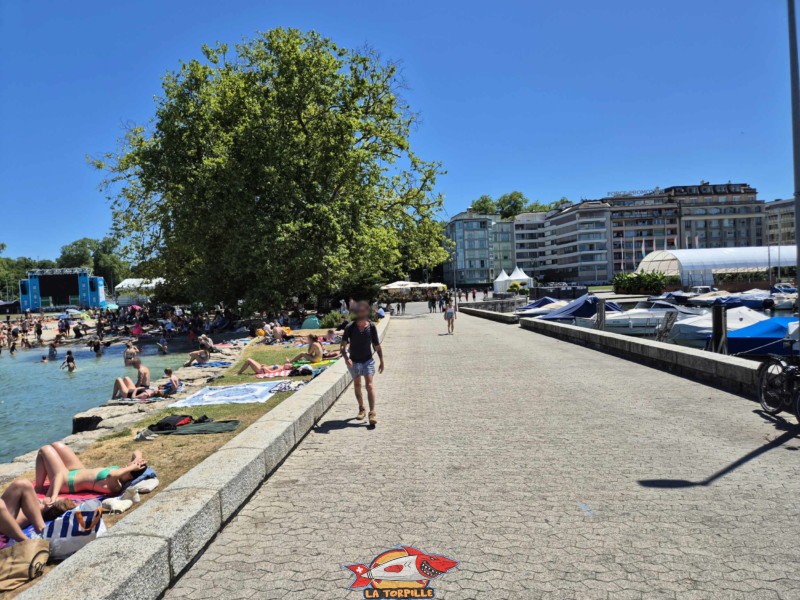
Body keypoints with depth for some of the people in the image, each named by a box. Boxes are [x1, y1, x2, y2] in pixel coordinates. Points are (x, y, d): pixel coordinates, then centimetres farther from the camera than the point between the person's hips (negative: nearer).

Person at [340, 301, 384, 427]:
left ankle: (372, 413, -14)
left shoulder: (371, 327, -8)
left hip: (368, 360, -1)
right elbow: (343, 345, -11)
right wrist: (346, 358, -28)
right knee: (357, 385, 14)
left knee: (370, 385, -13)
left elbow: (377, 346, 1)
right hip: (354, 361, 1)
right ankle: (361, 409, 31)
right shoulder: (350, 328, -11)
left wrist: (382, 361, 4)